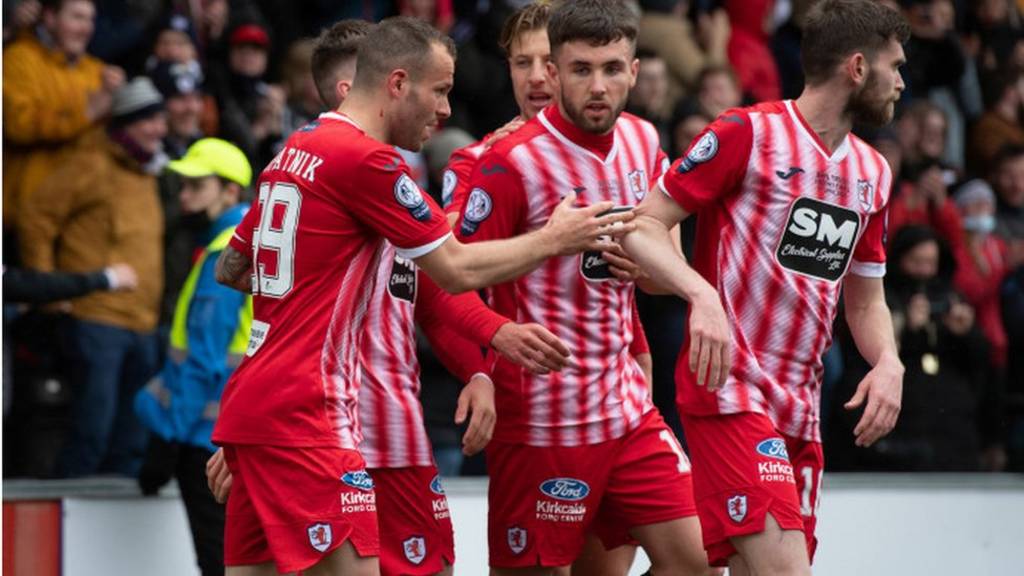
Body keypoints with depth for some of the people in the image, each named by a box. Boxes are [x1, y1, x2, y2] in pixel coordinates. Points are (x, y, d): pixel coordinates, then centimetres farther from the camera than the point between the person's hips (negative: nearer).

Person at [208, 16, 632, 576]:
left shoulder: (295, 151, 16)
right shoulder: (366, 158, -11)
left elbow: (229, 269, 25)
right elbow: (457, 269, -7)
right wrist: (554, 238, 4)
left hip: (250, 401, 10)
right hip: (301, 415, -9)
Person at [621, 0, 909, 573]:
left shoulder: (873, 172, 16)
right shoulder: (747, 133, -5)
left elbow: (866, 296, 25)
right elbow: (643, 224, -7)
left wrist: (888, 362, 3)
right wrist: (703, 295, -24)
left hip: (800, 408, 8)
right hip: (730, 390, -8)